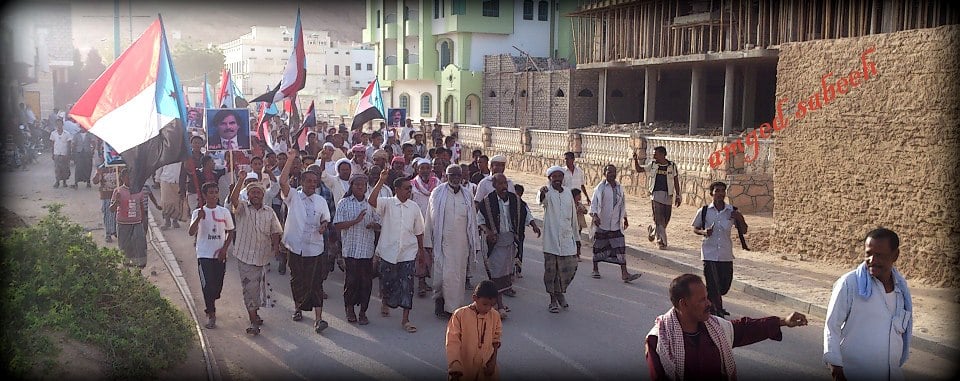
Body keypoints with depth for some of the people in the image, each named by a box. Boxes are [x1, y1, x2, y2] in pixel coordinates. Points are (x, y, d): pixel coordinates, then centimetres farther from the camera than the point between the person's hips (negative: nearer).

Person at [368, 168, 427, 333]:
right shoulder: (387, 203, -4)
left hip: (408, 253, 1)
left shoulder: (414, 207, 4)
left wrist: (421, 250, 16)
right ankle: (385, 303, 43)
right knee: (387, 281, 13)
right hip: (388, 251, -1)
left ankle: (405, 319, 2)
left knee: (407, 285, -3)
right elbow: (371, 200, -24)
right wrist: (381, 181, -28)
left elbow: (418, 231, 12)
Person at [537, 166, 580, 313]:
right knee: (550, 269, 1)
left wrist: (576, 236, 17)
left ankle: (560, 292, 29)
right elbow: (542, 199, -32)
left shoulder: (568, 193, 10)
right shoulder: (548, 192, -5)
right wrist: (542, 192, -56)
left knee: (570, 268, 4)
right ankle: (553, 300, 14)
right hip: (551, 238, -4)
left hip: (567, 238, 4)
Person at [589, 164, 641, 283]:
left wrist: (625, 218, 22)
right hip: (601, 224, -3)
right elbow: (594, 203, -11)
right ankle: (595, 269, 26)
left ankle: (624, 273, -8)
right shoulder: (600, 188, -6)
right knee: (598, 246, 8)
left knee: (620, 247, -5)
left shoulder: (620, 188, 8)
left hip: (615, 224, 4)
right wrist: (594, 215, -27)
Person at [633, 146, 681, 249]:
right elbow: (639, 169, 13)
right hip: (656, 194, -1)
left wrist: (678, 196, 4)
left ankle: (652, 229, 33)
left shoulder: (672, 166, 2)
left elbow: (676, 182, 6)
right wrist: (635, 160, -5)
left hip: (667, 195, 1)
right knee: (659, 219, -9)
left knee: (666, 219, 6)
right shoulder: (653, 165, 6)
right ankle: (660, 241, -2)